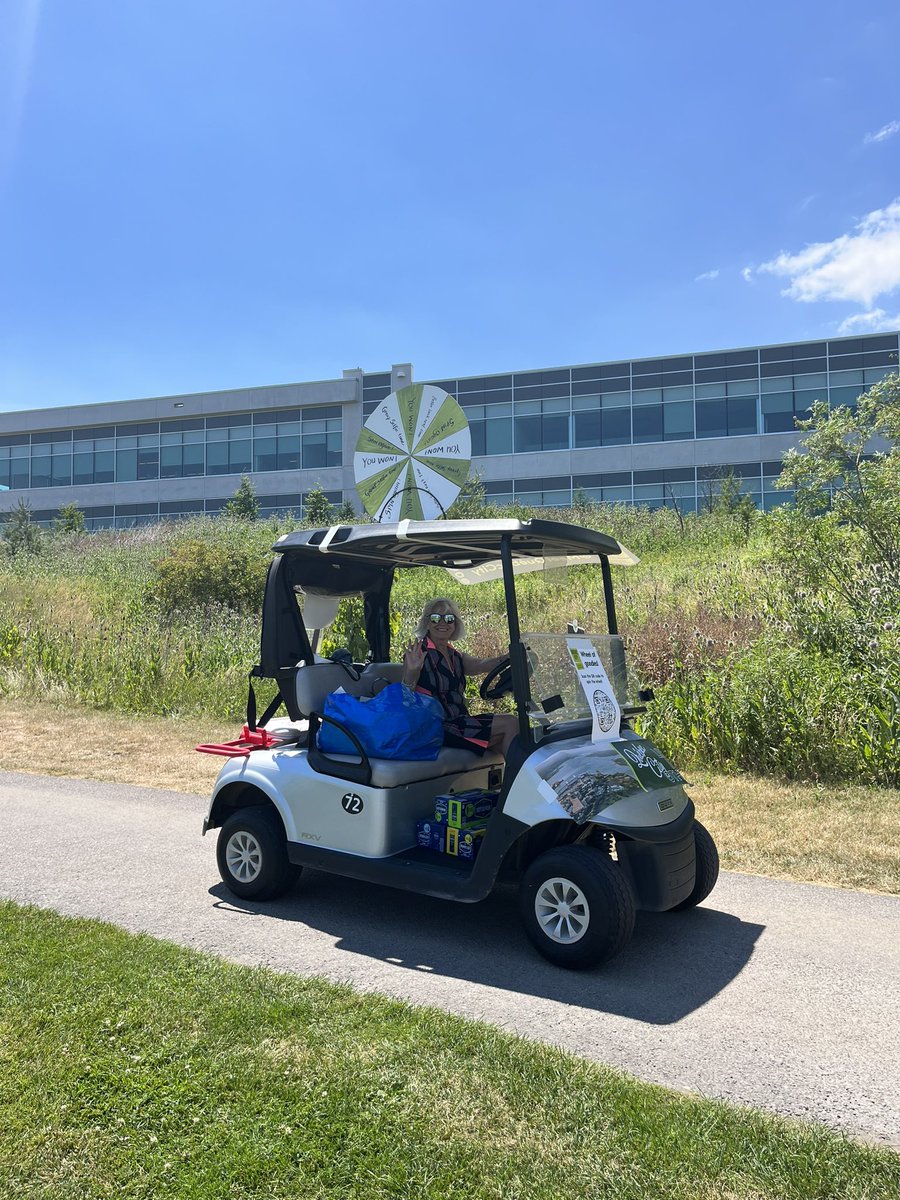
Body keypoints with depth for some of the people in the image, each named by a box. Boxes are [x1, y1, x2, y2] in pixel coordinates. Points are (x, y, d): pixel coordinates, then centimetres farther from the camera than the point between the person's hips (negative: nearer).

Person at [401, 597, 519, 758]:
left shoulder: (455, 656, 17)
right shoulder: (418, 653, -4)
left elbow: (479, 666, -5)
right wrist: (412, 671, -33)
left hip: (460, 722, 7)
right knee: (509, 724, -14)